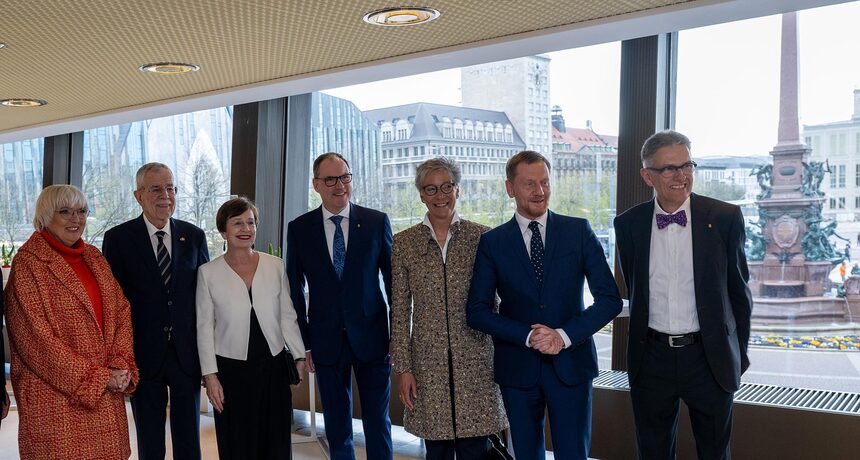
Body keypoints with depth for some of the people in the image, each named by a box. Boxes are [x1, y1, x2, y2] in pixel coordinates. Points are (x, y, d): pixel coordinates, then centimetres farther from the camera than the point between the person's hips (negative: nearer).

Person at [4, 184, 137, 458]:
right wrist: (95, 377, -12)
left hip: (105, 391, 5)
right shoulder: (28, 263, -7)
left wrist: (121, 365, -6)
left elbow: (121, 311, 10)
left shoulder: (93, 258, 12)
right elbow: (36, 336, -12)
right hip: (55, 394, -5)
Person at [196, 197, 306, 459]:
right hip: (231, 369, -1)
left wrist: (300, 357, 3)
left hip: (273, 366, 2)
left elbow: (287, 316, 6)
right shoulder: (208, 273, -3)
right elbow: (204, 327, -1)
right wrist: (210, 375, -4)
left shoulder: (276, 266, 1)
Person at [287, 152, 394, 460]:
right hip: (327, 340, 1)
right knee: (336, 426, 12)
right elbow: (295, 289, 5)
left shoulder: (377, 222, -2)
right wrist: (303, 343, 2)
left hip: (371, 336, -1)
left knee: (378, 422, 7)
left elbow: (393, 280, 2)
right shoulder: (299, 228, 1)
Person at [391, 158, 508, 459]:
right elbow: (400, 311, 4)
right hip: (427, 361, 1)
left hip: (475, 360, 0)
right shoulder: (403, 242, 4)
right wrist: (403, 367, 0)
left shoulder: (481, 237, 2)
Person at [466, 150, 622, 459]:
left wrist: (565, 335, -14)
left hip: (571, 362, 0)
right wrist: (528, 336, -15)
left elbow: (610, 299, -2)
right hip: (517, 367, 1)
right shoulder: (492, 242, 1)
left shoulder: (579, 231, 1)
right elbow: (477, 311, -3)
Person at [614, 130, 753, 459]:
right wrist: (646, 339, 12)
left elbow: (738, 290, 3)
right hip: (651, 358, 1)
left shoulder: (725, 218, -6)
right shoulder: (629, 224, -1)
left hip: (709, 358, -1)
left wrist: (739, 353, 6)